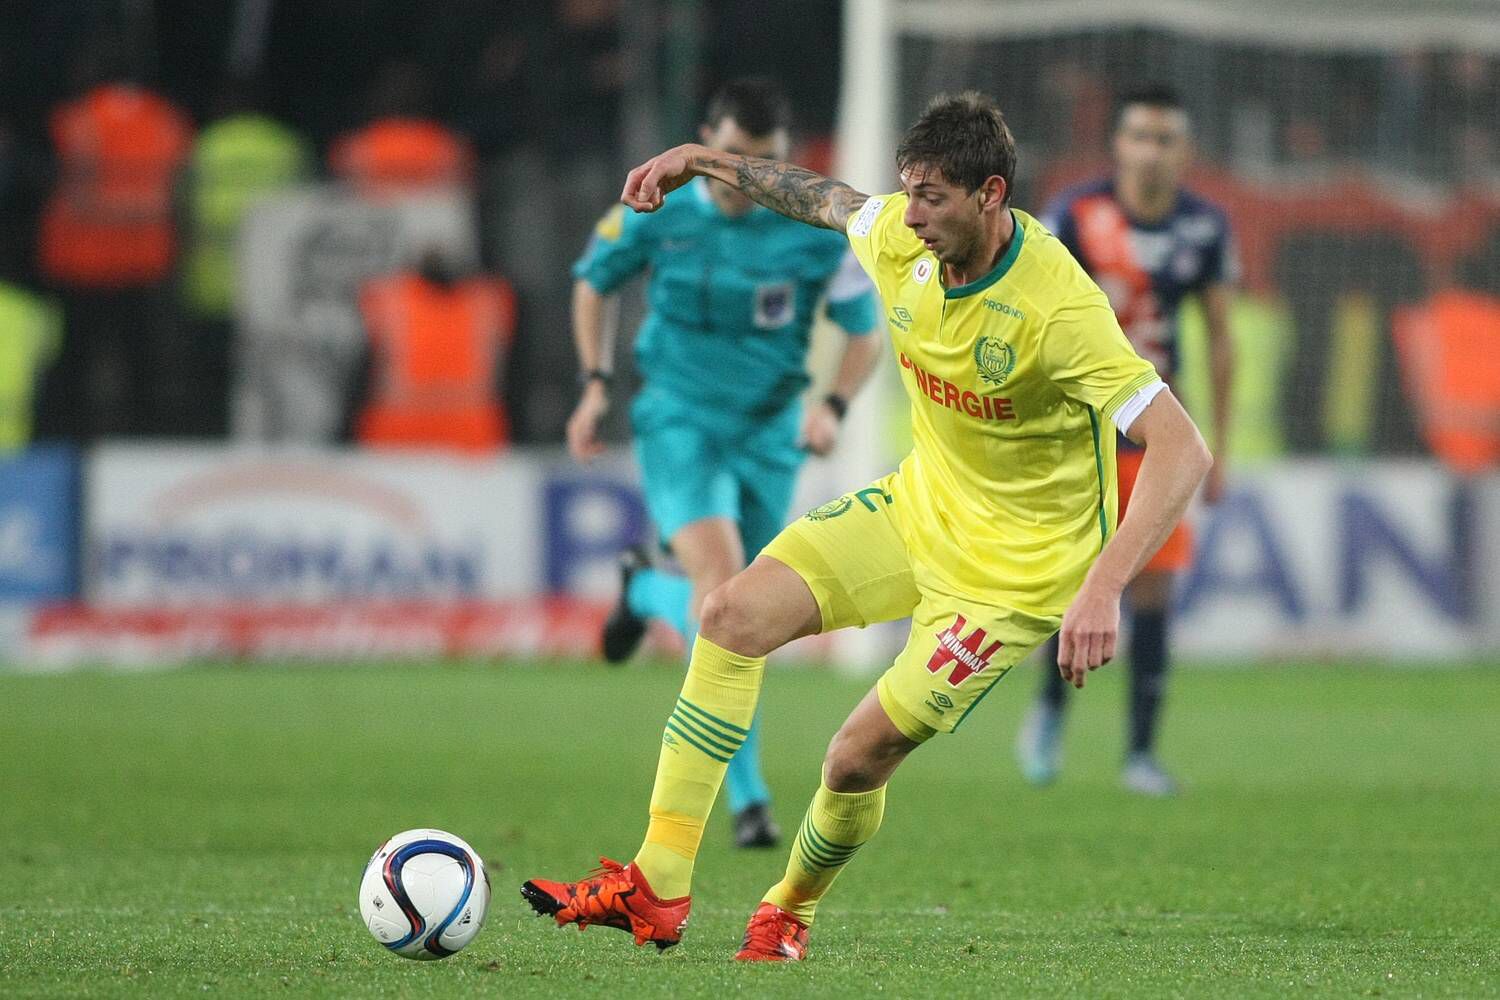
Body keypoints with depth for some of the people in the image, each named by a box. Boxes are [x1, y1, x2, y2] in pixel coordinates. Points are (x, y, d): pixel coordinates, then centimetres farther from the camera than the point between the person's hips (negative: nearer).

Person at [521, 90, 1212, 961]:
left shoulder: (1058, 308, -32)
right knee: (737, 614, -8)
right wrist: (707, 161, 17)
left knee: (859, 757, -8)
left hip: (1016, 563, -7)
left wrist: (1103, 590, -45)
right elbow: (825, 198, 15)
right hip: (920, 503, 7)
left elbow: (1184, 451, -35)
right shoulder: (905, 236, -11)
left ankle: (789, 914, 25)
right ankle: (657, 889, -6)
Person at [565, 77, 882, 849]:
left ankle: (645, 592, 48)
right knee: (720, 570, -25)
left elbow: (865, 335, 3)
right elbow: (594, 281, 11)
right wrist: (596, 386, 3)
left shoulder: (823, 229, -9)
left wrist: (832, 407, -15)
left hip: (769, 430, 2)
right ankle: (746, 796, -19)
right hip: (679, 417, -2)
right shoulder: (656, 212, -8)